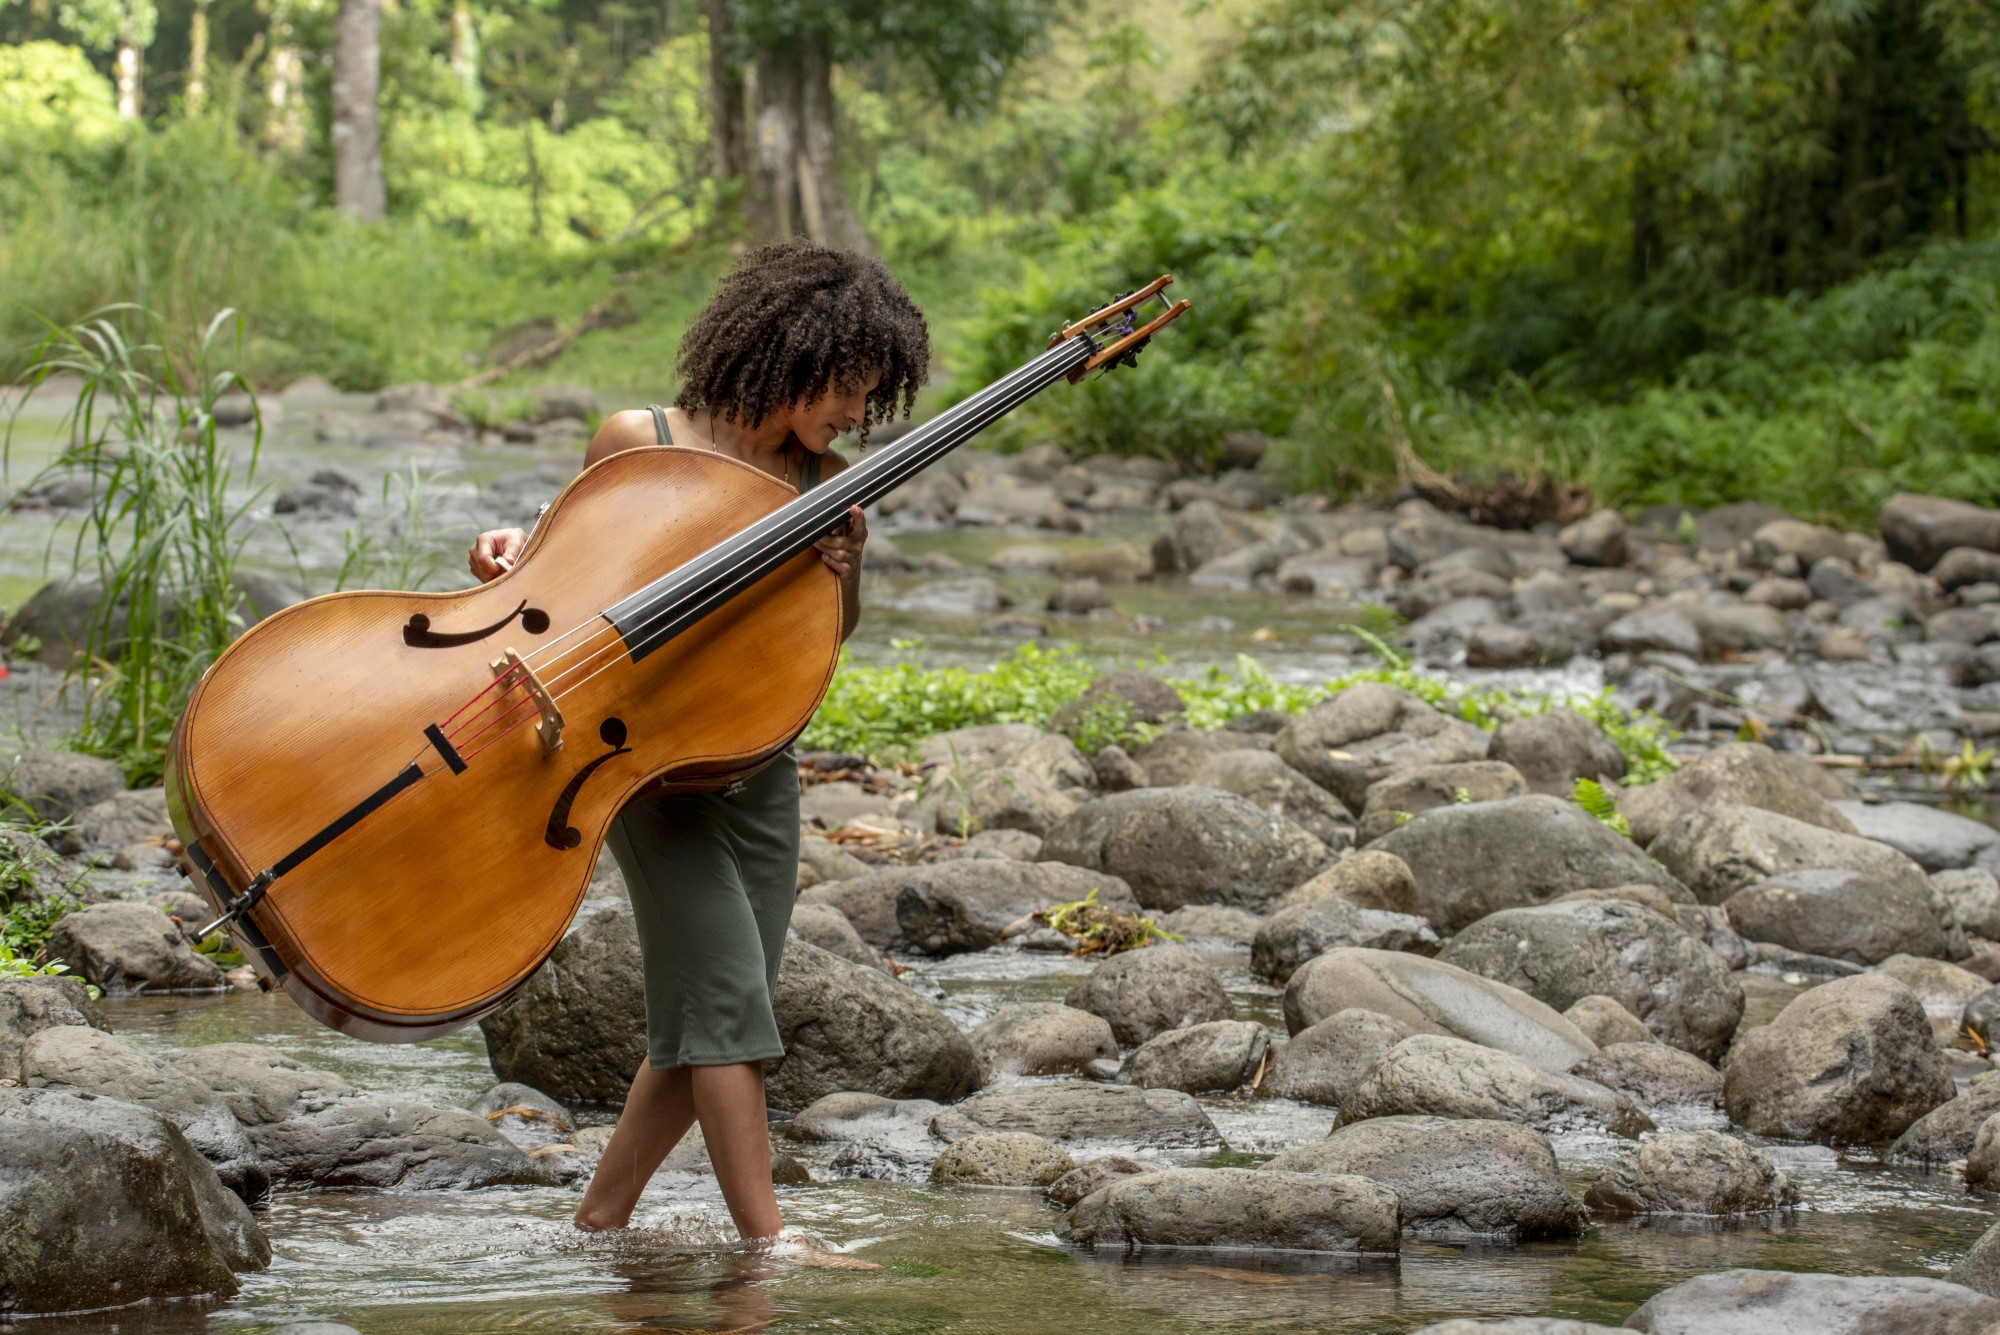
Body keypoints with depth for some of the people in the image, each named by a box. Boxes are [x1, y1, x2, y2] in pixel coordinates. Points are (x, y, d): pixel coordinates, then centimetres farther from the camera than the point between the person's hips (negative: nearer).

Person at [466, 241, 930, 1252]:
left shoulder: (820, 481, 5)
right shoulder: (640, 441, -6)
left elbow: (828, 636, 10)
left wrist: (845, 570, -11)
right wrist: (517, 550, -17)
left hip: (759, 768, 6)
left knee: (704, 1018, 7)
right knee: (728, 988, -14)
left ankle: (602, 1217, 21)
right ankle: (766, 1241, -14)